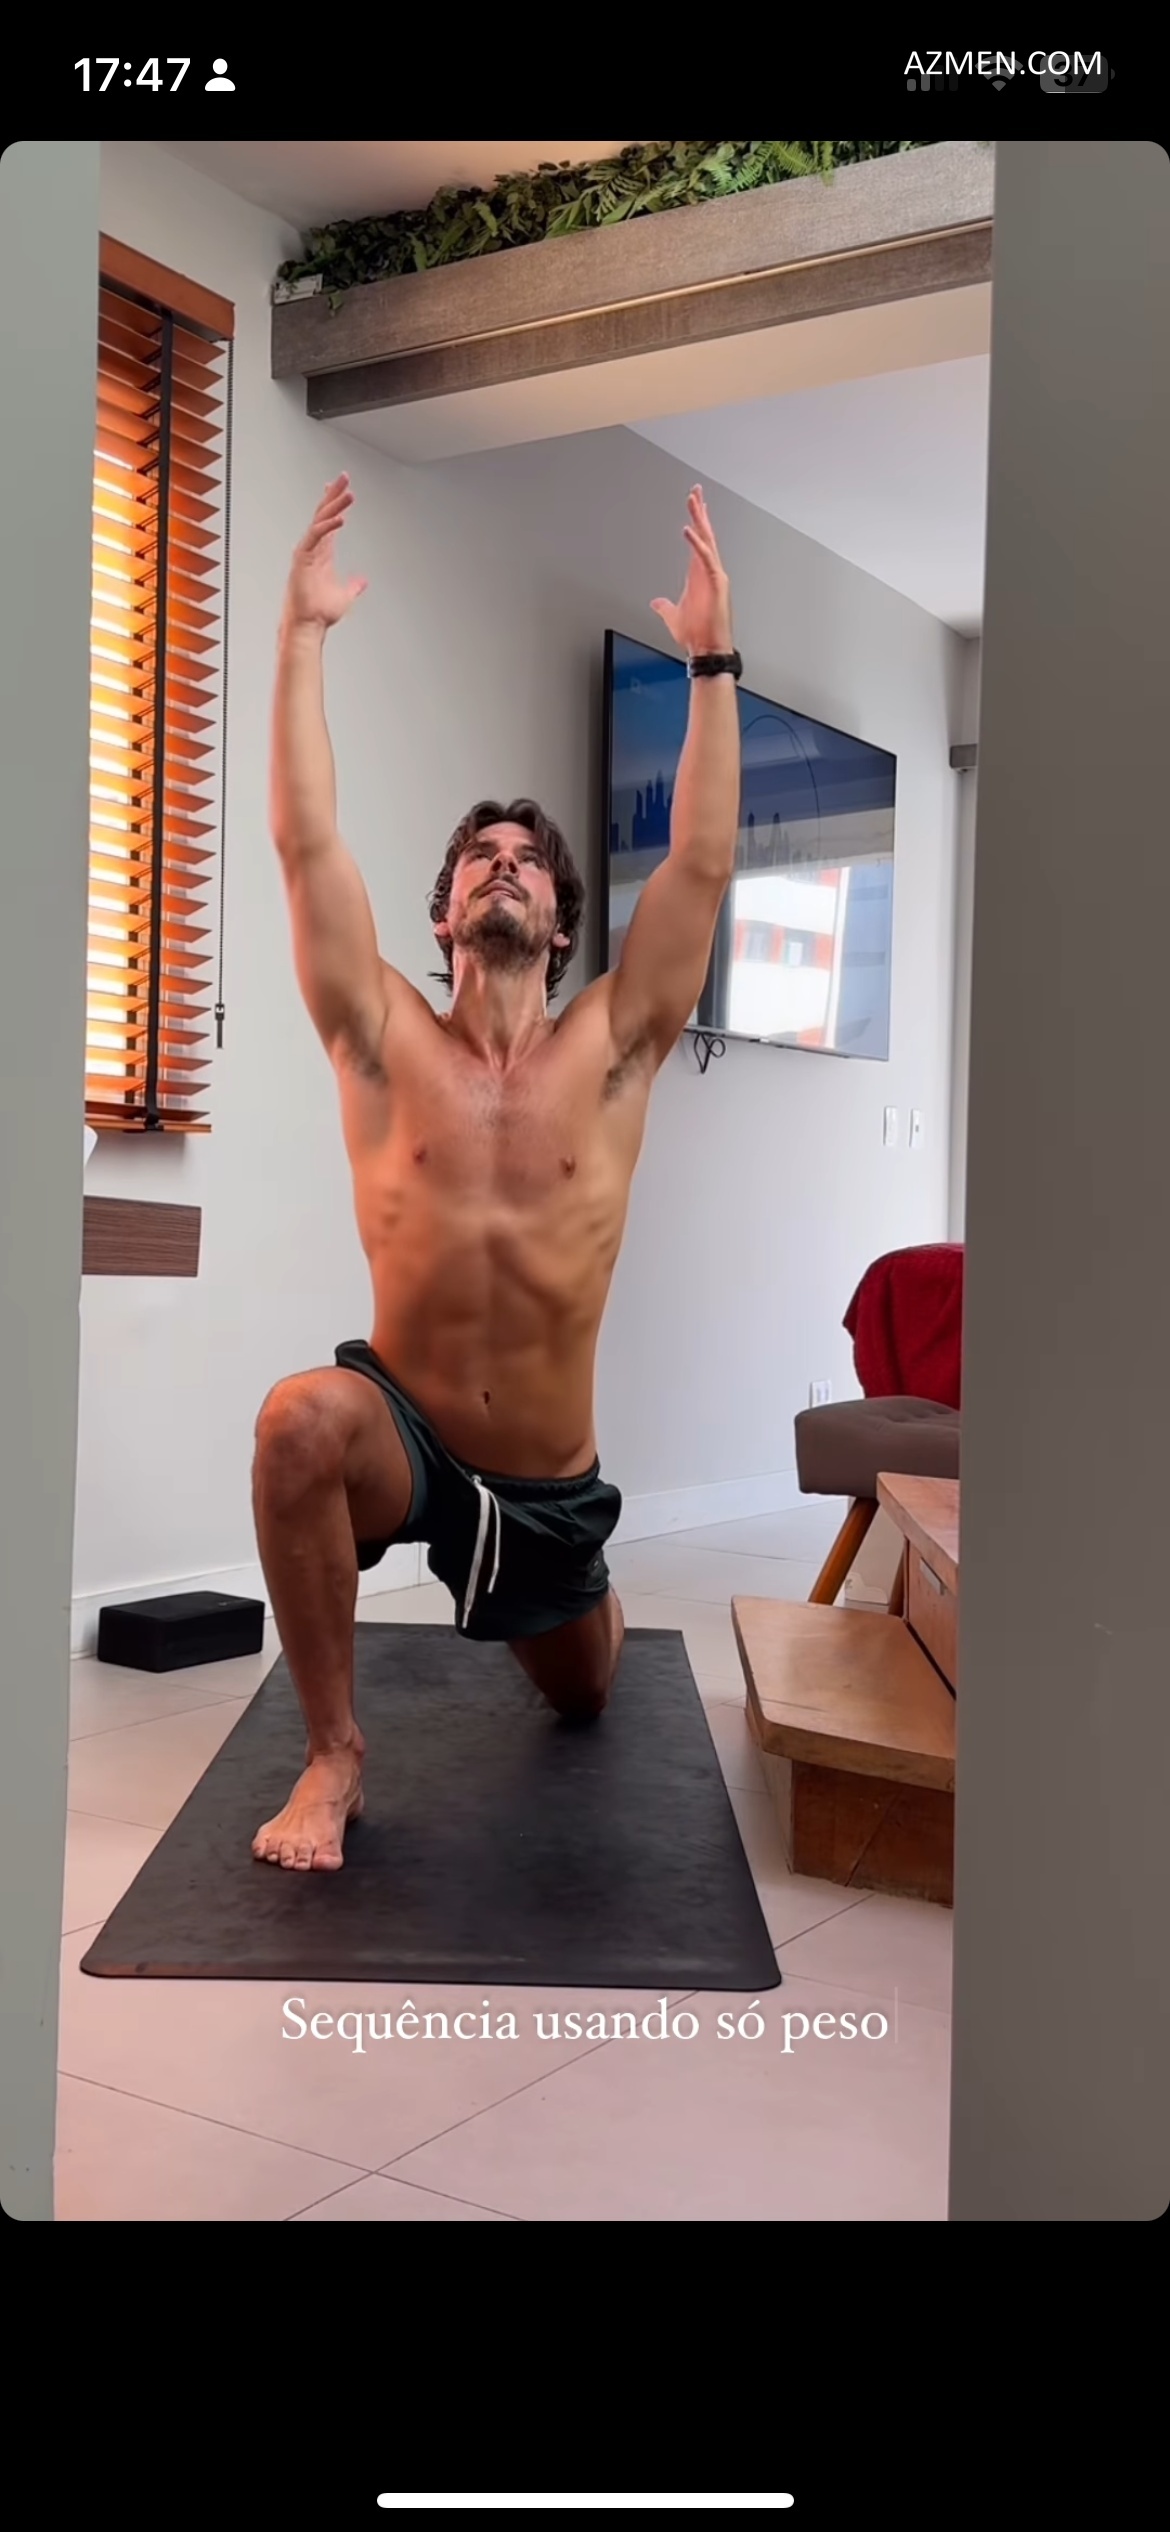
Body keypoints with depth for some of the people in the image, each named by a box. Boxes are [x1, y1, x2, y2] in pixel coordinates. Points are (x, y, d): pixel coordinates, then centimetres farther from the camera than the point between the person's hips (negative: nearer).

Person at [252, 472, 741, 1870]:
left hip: (551, 1479, 2)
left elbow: (701, 867, -14)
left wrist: (711, 665, -16)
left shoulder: (610, 1052, -7)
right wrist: (303, 638, -17)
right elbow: (306, 845, -16)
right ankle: (334, 1752, -17)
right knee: (300, 1419, -37)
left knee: (581, 1690, 24)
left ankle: (579, 1598, 66)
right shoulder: (386, 1045, -9)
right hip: (405, 1433, -2)